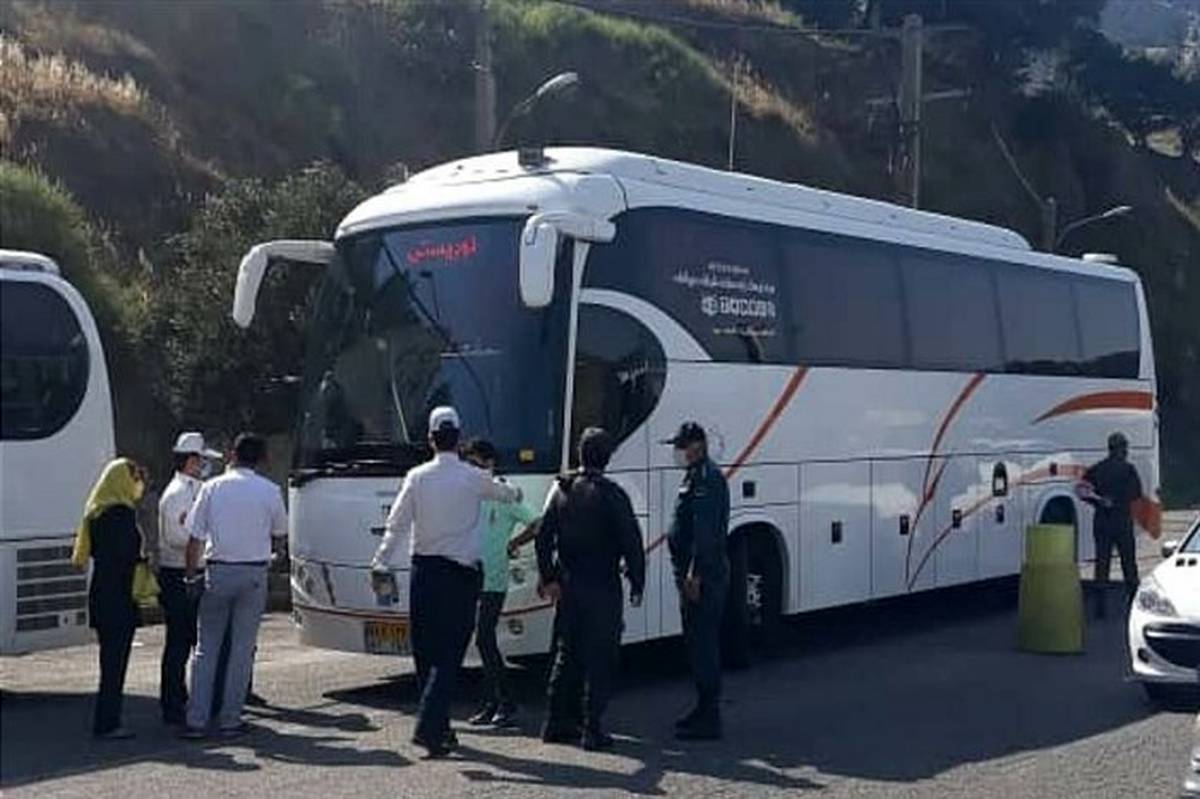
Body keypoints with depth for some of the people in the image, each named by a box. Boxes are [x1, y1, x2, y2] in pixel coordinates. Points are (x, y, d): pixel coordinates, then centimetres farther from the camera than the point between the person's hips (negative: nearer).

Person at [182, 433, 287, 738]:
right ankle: (230, 719, 9)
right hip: (254, 574, 0)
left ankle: (196, 720, 5)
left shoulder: (212, 487, -1)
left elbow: (195, 538, -1)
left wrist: (191, 575, 7)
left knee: (206, 647, 8)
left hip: (218, 571, 0)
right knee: (242, 649, 7)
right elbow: (280, 531, 9)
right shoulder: (270, 491, -2)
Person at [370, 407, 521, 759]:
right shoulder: (474, 478, -3)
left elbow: (396, 524, -6)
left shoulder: (417, 477, -1)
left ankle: (439, 729, 20)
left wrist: (381, 565, -5)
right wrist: (515, 494, 41)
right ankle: (428, 727, -15)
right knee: (449, 655, -3)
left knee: (425, 651, 12)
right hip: (461, 574, -2)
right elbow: (504, 493, 18)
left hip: (424, 571, 2)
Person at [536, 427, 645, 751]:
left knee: (566, 655, 15)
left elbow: (544, 536, 7)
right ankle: (592, 729, 0)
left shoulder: (561, 490, 6)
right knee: (599, 659, 0)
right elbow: (631, 542, -12)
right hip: (601, 587, -5)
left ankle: (557, 724, 19)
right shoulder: (611, 494, -11)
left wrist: (548, 578, 12)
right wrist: (637, 584, -4)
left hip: (567, 586, 6)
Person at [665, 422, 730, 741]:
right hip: (694, 574, 11)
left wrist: (695, 574, -25)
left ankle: (709, 719, -4)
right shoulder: (696, 476, 17)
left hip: (704, 576, -11)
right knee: (697, 641, 16)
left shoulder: (708, 479, -16)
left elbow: (705, 532, -23)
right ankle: (705, 710, 25)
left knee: (702, 643, -8)